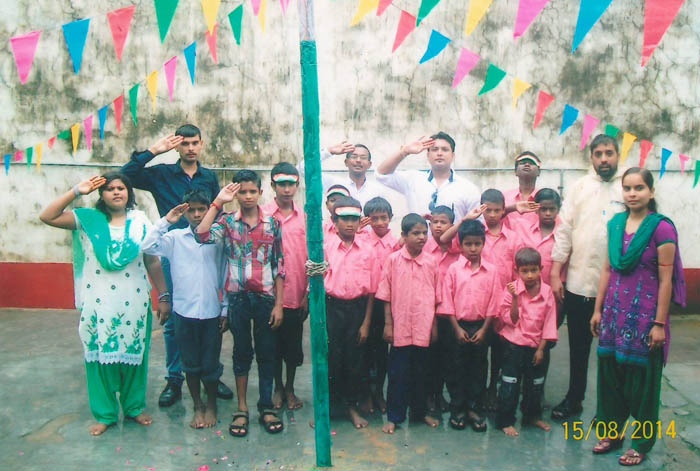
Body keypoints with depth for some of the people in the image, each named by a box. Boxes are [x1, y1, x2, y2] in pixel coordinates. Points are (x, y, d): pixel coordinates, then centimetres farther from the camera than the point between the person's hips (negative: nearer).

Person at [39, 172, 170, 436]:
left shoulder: (140, 222, 3)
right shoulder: (88, 219, 3)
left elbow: (153, 262, 4)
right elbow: (47, 217, -7)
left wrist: (163, 297, 2)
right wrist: (77, 191, -9)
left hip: (133, 303, 0)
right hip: (98, 303, 0)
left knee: (133, 354, 9)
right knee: (100, 356, 7)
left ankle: (134, 407, 28)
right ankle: (104, 414, 23)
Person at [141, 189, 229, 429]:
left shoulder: (219, 239, 1)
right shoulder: (175, 237, 2)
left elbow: (226, 277, 3)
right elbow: (148, 246, -13)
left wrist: (226, 310, 1)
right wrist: (166, 221, -10)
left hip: (212, 312, -1)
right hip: (184, 312, 1)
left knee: (210, 364, 9)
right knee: (191, 364, 13)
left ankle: (211, 405, 31)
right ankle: (198, 406, 32)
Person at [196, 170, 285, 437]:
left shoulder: (272, 224, 2)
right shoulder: (227, 222, 2)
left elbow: (279, 265, 2)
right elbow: (202, 235, -19)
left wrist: (279, 304, -2)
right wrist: (218, 203, -15)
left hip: (266, 296, 0)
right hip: (238, 296, 0)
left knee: (267, 353, 8)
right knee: (242, 352, 10)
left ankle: (266, 407, 22)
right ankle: (242, 409, 22)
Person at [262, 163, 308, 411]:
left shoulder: (304, 217, 3)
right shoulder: (262, 215, -2)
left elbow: (310, 256, 5)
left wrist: (308, 293, 1)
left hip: (296, 294, 1)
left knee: (293, 344, 12)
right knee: (274, 344, 12)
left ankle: (290, 389, 29)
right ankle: (278, 387, 30)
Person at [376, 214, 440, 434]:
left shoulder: (430, 263, 2)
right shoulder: (393, 260, -4)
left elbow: (435, 297, 8)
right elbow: (386, 296, -2)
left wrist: (434, 325, 7)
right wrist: (388, 324, -4)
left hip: (423, 328, 2)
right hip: (401, 327, -2)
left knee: (421, 372, 15)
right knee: (398, 373, 5)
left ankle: (419, 411, 32)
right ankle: (394, 416, 18)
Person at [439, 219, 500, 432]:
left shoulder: (491, 271, 0)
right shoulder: (454, 269, -4)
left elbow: (493, 303, 1)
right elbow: (447, 301, -5)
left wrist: (484, 329, -5)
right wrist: (457, 328, -9)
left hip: (480, 327, 2)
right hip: (459, 326, -1)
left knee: (478, 368, 10)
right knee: (457, 369, 7)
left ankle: (473, 408, 23)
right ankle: (457, 409, 20)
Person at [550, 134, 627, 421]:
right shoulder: (580, 187, 4)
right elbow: (564, 232, 2)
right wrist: (555, 274, -2)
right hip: (579, 283, 2)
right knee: (578, 346, 14)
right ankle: (574, 398, 30)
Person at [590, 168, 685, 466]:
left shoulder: (661, 228, -12)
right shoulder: (615, 223, 5)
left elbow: (665, 280, -11)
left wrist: (659, 324, -12)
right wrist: (598, 310, 9)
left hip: (644, 314, -5)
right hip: (615, 311, 5)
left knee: (642, 379, 8)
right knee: (610, 374, 12)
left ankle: (641, 443, 25)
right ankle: (611, 432, 30)